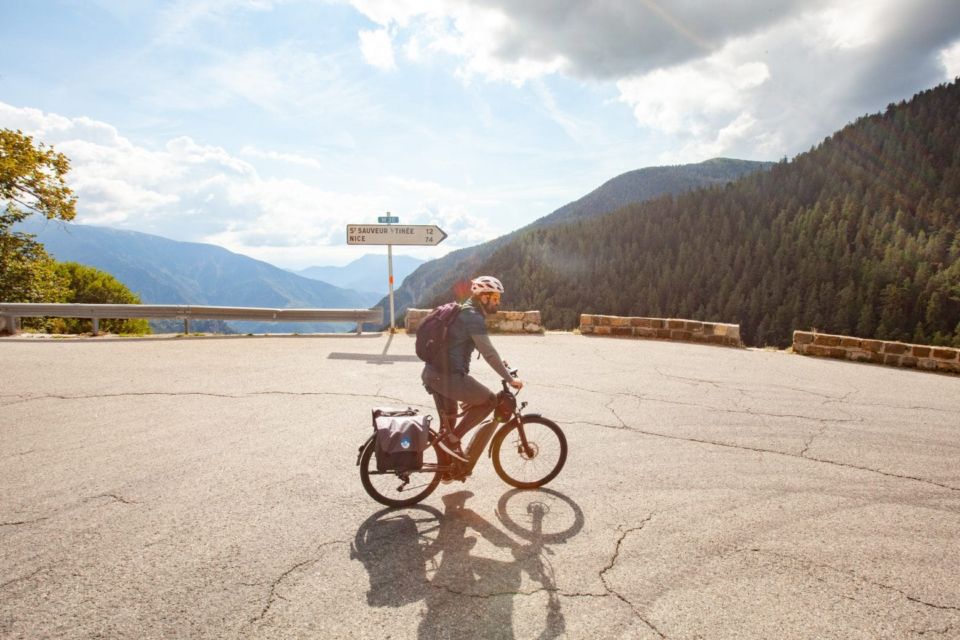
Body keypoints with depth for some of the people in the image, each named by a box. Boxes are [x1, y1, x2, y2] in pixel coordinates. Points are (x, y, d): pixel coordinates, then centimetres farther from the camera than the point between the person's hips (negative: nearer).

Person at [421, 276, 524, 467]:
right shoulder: (473, 317, -14)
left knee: (448, 421, 21)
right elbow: (488, 353, -17)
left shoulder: (464, 311, 18)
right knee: (489, 400, 2)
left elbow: (483, 348, 32)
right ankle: (452, 439, 1)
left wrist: (499, 361, 33)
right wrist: (509, 379, -10)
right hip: (448, 376, -10)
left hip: (433, 373, 10)